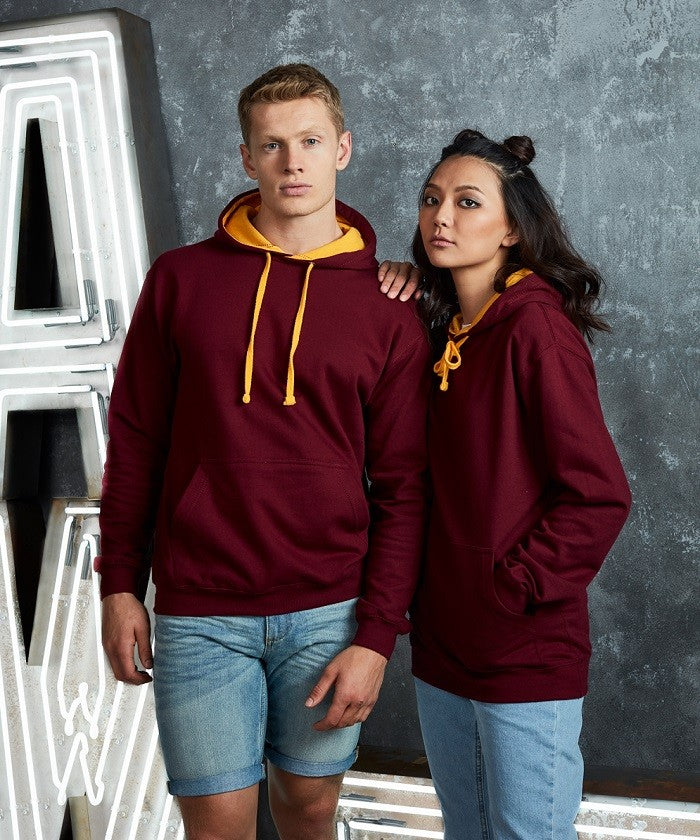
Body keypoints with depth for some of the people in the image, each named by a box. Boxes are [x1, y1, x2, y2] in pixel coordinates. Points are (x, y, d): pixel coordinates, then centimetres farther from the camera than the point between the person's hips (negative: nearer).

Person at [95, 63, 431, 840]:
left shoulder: (386, 310, -1)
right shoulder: (181, 278, 1)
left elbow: (402, 489, -1)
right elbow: (135, 439, 5)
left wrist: (376, 637, -6)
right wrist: (119, 585, 3)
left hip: (329, 613, 1)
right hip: (200, 615, 0)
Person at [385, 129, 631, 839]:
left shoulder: (537, 325, -14)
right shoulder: (443, 331, 9)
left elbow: (599, 496, -17)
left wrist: (510, 590, -15)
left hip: (526, 655, -7)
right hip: (441, 644, 7)